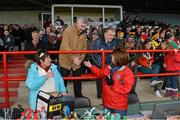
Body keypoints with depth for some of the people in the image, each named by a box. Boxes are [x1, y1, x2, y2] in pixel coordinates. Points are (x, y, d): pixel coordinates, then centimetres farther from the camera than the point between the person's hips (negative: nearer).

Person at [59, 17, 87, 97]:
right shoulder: (68, 31, -14)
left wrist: (81, 57, -9)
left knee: (78, 80, 12)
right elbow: (65, 46, -22)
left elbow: (84, 47, 6)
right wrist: (73, 58, -26)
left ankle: (78, 96, 28)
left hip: (77, 61, 5)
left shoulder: (83, 33, 3)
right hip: (66, 60, -4)